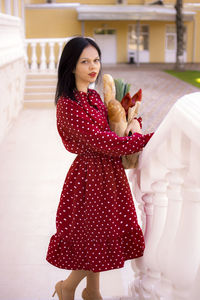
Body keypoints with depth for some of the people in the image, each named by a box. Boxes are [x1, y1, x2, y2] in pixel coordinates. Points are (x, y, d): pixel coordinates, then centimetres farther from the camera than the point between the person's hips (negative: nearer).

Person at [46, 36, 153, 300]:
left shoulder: (93, 97, 7)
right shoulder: (68, 105, -20)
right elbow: (103, 142, -25)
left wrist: (133, 122, -8)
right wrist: (147, 139, -21)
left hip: (108, 173, 8)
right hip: (91, 175, -8)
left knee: (99, 236, 18)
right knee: (95, 238, 3)